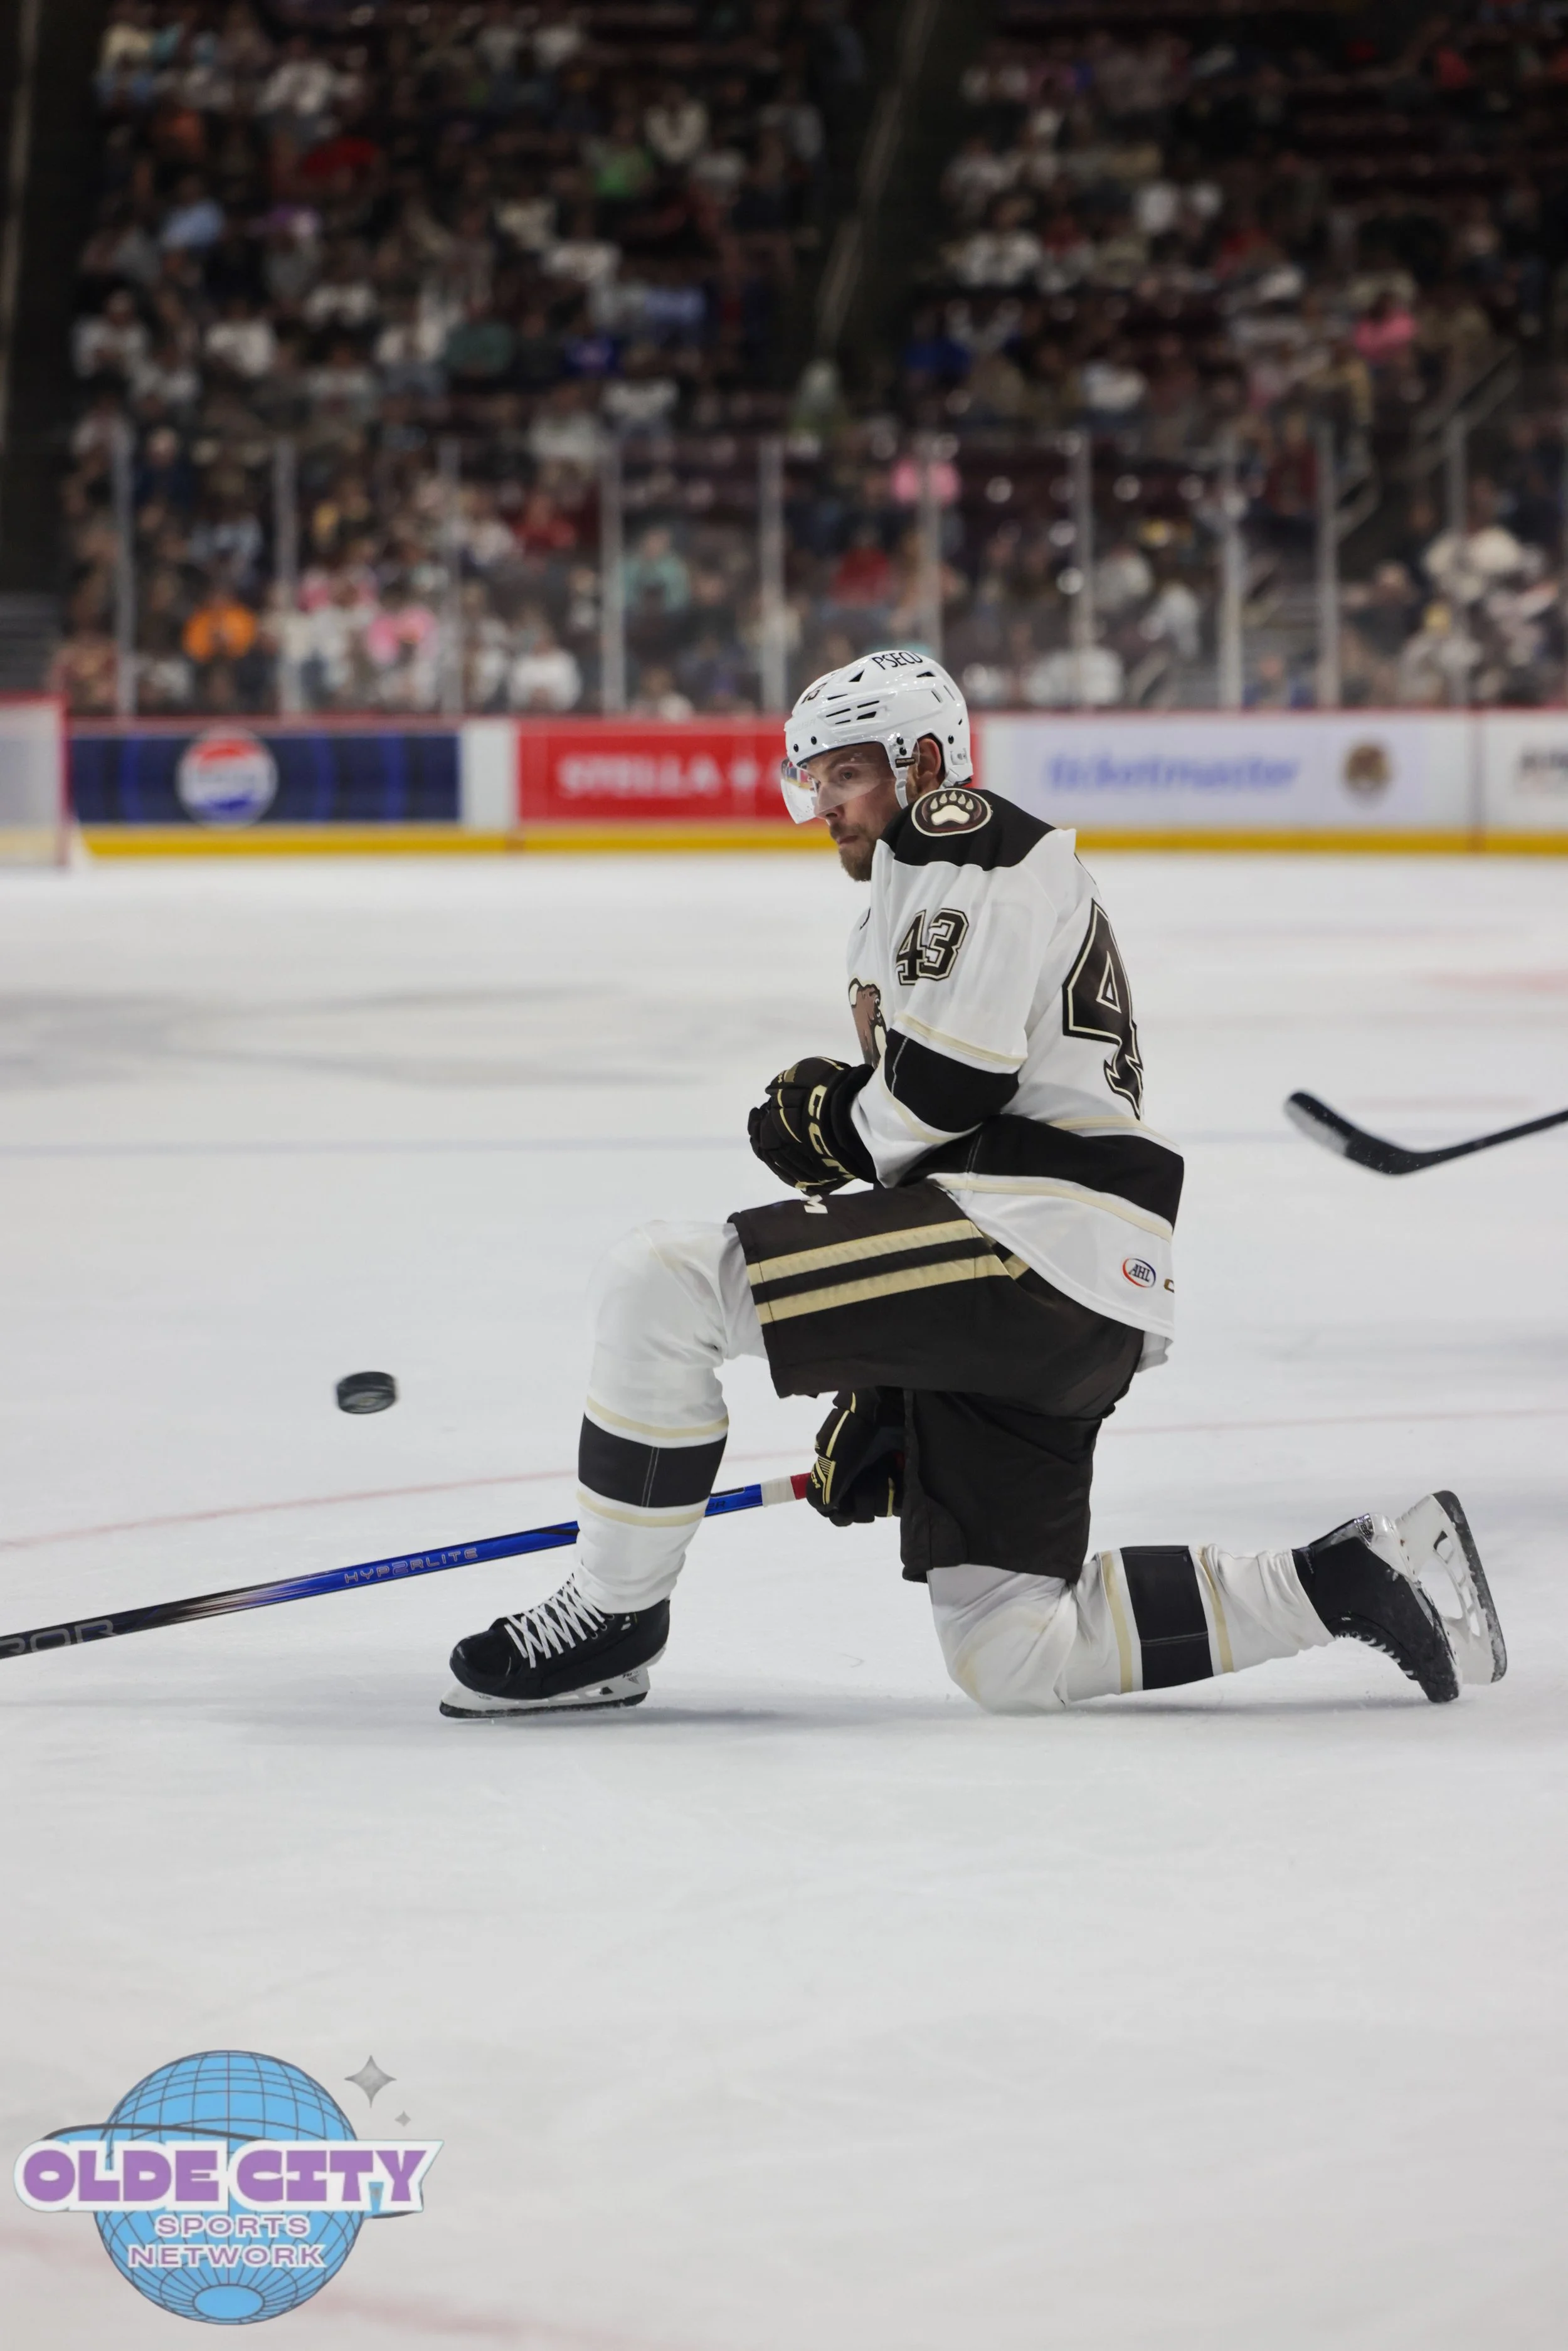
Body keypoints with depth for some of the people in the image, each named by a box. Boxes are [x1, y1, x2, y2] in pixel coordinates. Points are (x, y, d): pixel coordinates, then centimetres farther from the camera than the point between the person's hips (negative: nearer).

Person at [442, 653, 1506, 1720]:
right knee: (1009, 1662, 10)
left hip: (1037, 1238, -11)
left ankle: (612, 1618, -7)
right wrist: (876, 1402, 28)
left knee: (661, 1282, -16)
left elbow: (944, 1084, -15)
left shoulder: (960, 840, -2)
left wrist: (836, 1125, 5)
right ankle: (1361, 1578, 13)